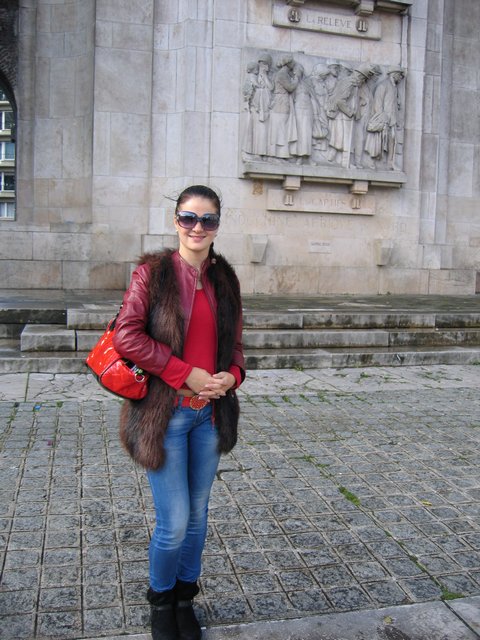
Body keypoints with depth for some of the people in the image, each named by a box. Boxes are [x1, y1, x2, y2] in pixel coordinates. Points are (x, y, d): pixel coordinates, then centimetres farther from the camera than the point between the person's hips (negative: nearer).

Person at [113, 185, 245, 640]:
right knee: (174, 524, -1)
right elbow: (127, 336, -15)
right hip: (165, 414, -5)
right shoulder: (154, 271, -6)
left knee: (197, 516, 15)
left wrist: (232, 375, -6)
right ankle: (160, 602, 29)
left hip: (210, 413, 5)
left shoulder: (223, 278, 8)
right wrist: (187, 374, -17)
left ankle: (184, 599, 38)